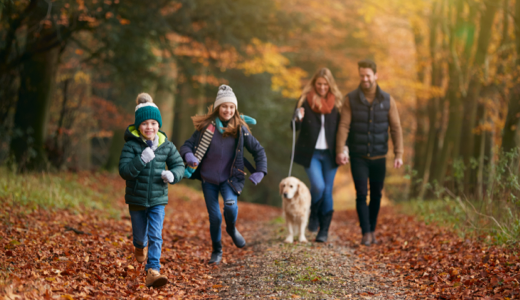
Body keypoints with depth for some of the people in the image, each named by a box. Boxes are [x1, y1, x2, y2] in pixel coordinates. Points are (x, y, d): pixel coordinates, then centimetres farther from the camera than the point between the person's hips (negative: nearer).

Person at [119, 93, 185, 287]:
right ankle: (140, 246, 54)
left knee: (155, 237, -10)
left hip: (158, 199, 1)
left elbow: (179, 164, 8)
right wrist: (141, 160, -32)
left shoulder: (166, 146, -3)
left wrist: (173, 174, -14)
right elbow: (124, 171, -18)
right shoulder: (131, 145, -13)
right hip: (136, 198, -1)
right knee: (140, 234, 18)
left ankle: (153, 271, -11)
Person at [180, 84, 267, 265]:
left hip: (229, 178, -1)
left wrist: (260, 171, -7)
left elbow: (258, 150, 4)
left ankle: (232, 229, 6)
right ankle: (217, 251, 25)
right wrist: (188, 155, -27)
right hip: (208, 179, 1)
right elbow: (187, 145, -5)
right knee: (214, 217, 2)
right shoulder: (206, 127, -6)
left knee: (230, 204, -27)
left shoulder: (240, 129, -5)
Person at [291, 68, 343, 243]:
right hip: (310, 152, -2)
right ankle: (313, 215, 15)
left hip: (329, 153, 2)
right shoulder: (305, 100, -1)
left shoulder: (336, 102, 4)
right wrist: (298, 119, -26)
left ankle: (324, 230, 11)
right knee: (318, 186, -16)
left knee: (327, 191, 2)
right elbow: (295, 128, -5)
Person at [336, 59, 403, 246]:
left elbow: (396, 128, 0)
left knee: (376, 195, 9)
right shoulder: (351, 99, -3)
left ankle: (372, 229, 23)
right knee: (361, 194, -7)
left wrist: (399, 154, -7)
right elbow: (344, 126, -8)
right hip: (358, 156, -2)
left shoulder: (387, 101, 1)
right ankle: (366, 233, -4)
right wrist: (340, 150, -19)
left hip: (379, 157, 2)